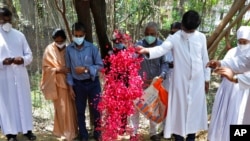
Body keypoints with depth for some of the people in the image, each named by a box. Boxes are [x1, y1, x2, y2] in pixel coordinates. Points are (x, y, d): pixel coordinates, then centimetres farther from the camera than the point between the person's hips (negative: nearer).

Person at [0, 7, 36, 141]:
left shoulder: (19, 35, 7)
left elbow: (29, 54, 8)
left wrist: (23, 59, -14)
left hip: (20, 75, 2)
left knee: (24, 102, 9)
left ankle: (27, 129, 21)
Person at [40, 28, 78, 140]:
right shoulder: (50, 50, -3)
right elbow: (46, 68, -5)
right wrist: (58, 70, -20)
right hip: (57, 83, -3)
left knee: (71, 107, 8)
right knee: (62, 108, -2)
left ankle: (72, 130, 22)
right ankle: (65, 132, 9)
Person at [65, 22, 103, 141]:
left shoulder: (92, 47, -9)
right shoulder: (69, 49, -5)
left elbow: (100, 65, -6)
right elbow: (68, 68, 2)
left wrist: (86, 69, -20)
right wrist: (70, 85, 1)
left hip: (93, 83, -1)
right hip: (78, 84, 2)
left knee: (96, 109, 6)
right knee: (80, 111, 12)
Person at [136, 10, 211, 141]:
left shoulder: (201, 37, 1)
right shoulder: (174, 38, -8)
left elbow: (205, 59, 8)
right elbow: (161, 49, -27)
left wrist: (207, 79, 10)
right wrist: (147, 51, -47)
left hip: (197, 81, 3)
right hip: (180, 80, -2)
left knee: (195, 109, 11)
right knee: (179, 108, 4)